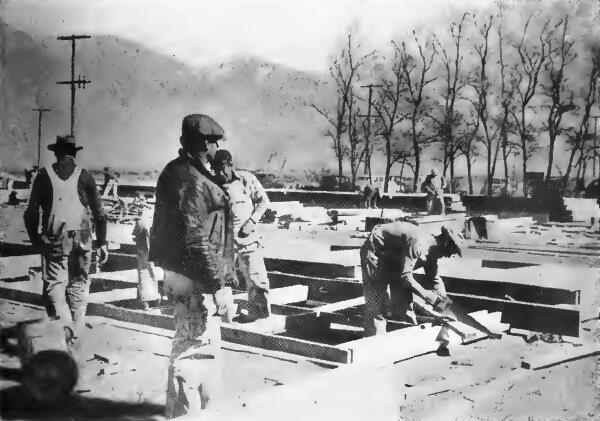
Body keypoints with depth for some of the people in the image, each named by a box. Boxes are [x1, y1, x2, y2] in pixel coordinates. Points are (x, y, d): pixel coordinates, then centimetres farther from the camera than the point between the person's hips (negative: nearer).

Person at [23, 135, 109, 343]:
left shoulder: (44, 175, 1)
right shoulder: (84, 176, 3)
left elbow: (31, 212, 1)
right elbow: (99, 212, 4)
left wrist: (35, 239, 12)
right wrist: (102, 242, 11)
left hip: (53, 240, -1)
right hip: (81, 239, 1)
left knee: (54, 284, 2)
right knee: (78, 285, 13)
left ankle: (64, 326, -18)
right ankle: (74, 332, 16)